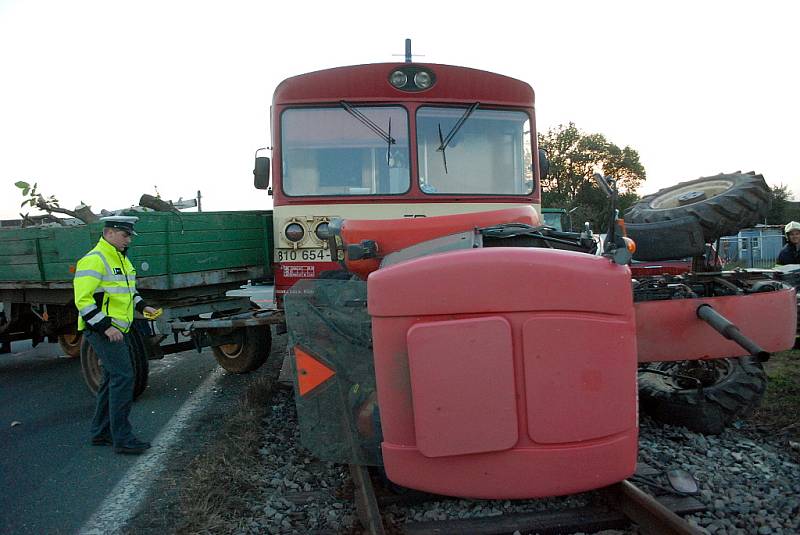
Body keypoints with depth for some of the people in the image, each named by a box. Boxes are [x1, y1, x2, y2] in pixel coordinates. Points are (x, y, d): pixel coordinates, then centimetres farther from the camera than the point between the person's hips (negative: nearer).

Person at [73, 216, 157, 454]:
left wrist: (141, 305, 13)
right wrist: (105, 326, -24)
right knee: (123, 376, -13)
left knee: (113, 378, 14)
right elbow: (83, 299, -21)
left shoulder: (120, 258, 16)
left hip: (118, 329, 10)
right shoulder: (94, 260, -16)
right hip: (102, 330, -10)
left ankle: (101, 432, 26)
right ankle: (122, 438, -7)